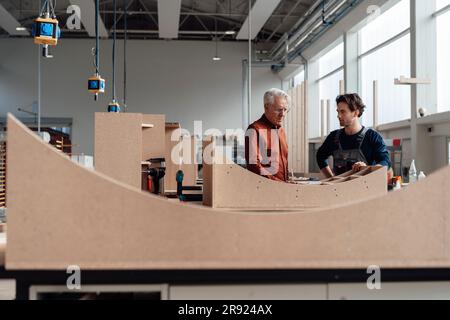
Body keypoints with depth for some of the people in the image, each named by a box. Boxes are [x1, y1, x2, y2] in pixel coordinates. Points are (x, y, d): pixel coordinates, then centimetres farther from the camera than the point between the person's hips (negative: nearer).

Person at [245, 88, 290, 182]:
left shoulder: (281, 130, 19)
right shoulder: (255, 130, -6)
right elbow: (253, 166, -13)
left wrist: (286, 180, 9)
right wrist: (276, 181, -14)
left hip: (283, 184, 6)